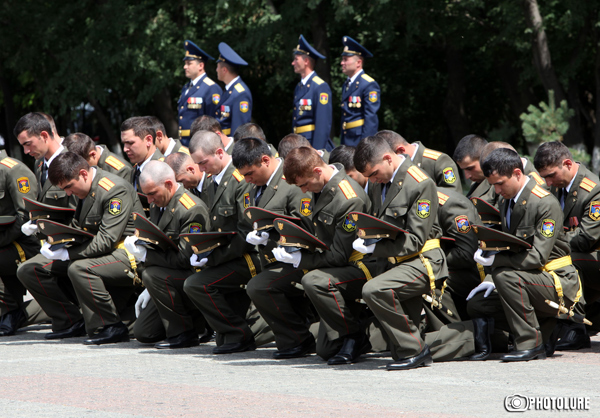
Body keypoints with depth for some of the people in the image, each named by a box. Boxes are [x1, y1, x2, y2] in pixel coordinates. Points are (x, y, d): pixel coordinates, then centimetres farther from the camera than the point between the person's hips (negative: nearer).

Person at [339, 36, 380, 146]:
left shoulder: (369, 85, -10)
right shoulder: (346, 85, 16)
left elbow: (371, 118, -14)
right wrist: (342, 141, 16)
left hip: (360, 138, -8)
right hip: (347, 140, 8)